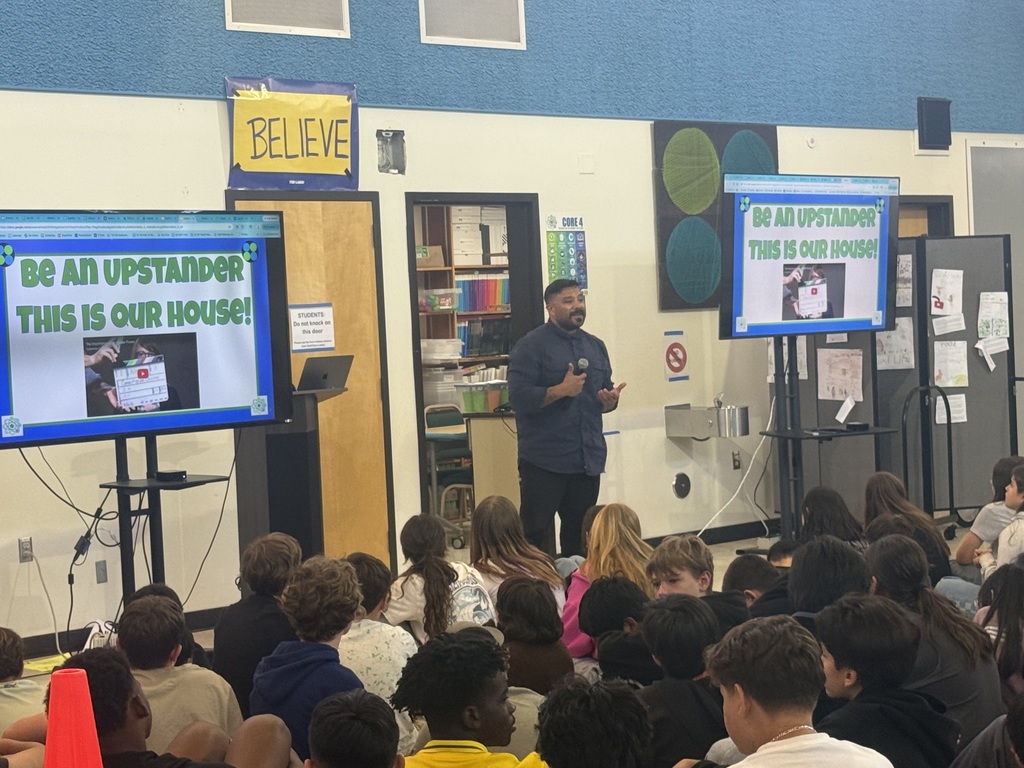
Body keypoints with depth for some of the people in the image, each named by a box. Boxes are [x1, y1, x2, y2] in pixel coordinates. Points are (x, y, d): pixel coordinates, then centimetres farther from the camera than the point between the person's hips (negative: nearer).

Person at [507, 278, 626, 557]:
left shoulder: (596, 346, 15)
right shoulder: (531, 346, -5)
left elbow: (606, 392, 22)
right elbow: (518, 396, -14)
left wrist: (610, 400, -1)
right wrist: (561, 390, -22)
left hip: (588, 459, 6)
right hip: (544, 461, -6)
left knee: (581, 534, 12)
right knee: (537, 533, -5)